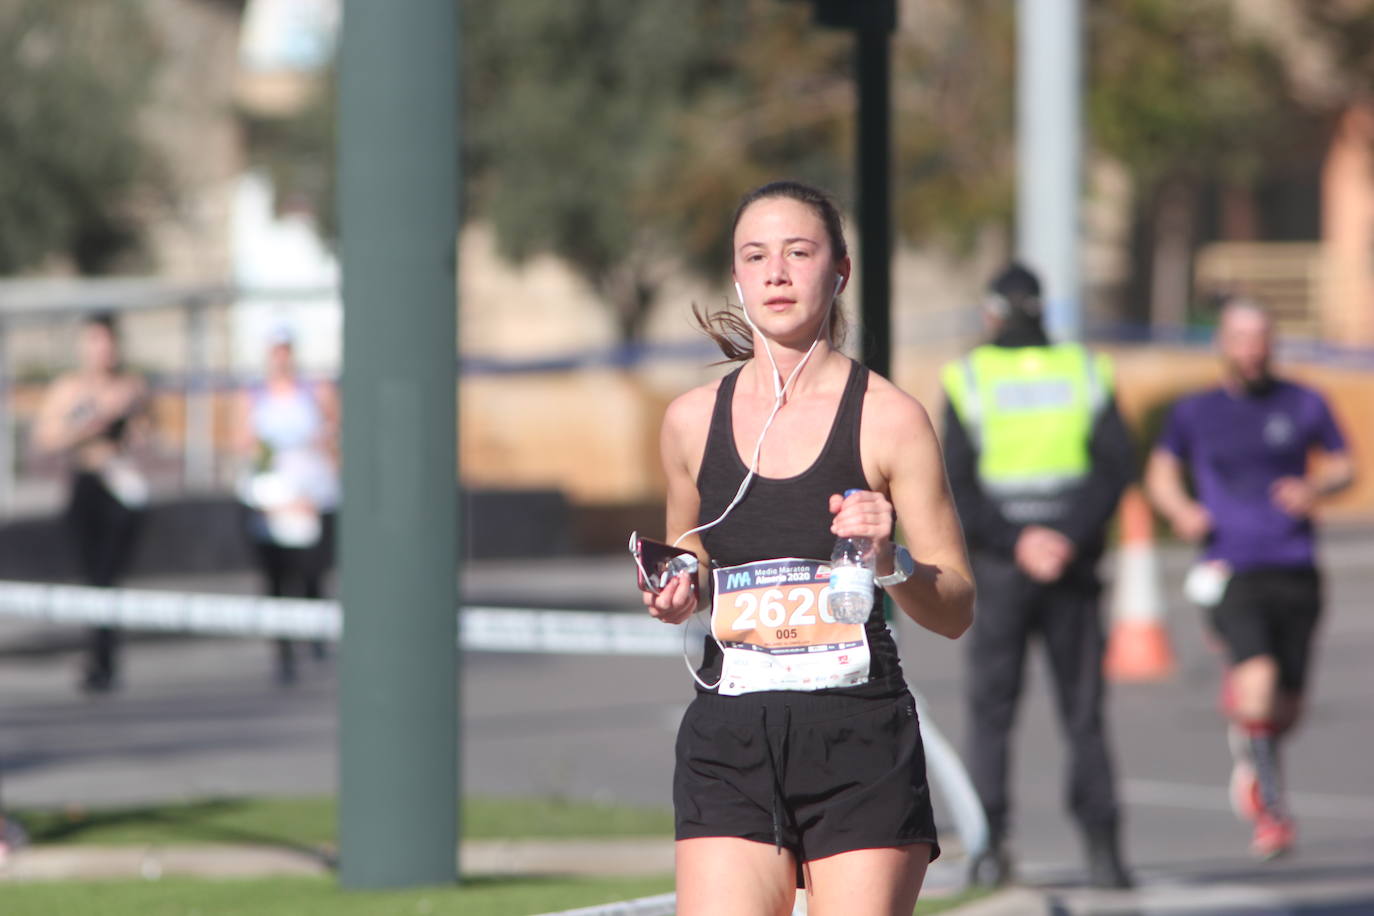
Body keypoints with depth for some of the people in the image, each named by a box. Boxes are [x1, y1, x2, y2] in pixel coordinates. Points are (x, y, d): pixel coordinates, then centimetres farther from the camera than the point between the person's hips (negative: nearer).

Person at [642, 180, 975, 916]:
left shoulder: (887, 418, -1)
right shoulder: (693, 420, 8)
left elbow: (956, 611, 2)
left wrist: (890, 563, -17)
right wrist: (676, 598, 4)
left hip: (860, 744, -2)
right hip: (729, 745, 2)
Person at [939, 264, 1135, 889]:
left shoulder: (969, 380, -1)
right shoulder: (1086, 373, 5)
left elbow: (956, 486, -10)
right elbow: (1117, 466, -5)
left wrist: (1013, 542, -12)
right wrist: (1071, 538, -11)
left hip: (999, 571, -1)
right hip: (1074, 568, 2)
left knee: (991, 709, 6)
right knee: (1083, 714, 5)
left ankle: (993, 843, -4)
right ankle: (1101, 845, -5)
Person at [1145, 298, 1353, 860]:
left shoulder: (1303, 406, 7)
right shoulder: (1194, 414, 7)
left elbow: (1345, 465, 17)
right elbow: (1161, 472, 21)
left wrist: (1316, 487, -5)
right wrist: (1179, 509, 0)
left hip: (1295, 573, 2)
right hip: (1232, 572, -2)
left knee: (1285, 709, 7)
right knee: (1258, 684, -24)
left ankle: (1249, 758, 45)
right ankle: (1271, 807, -2)